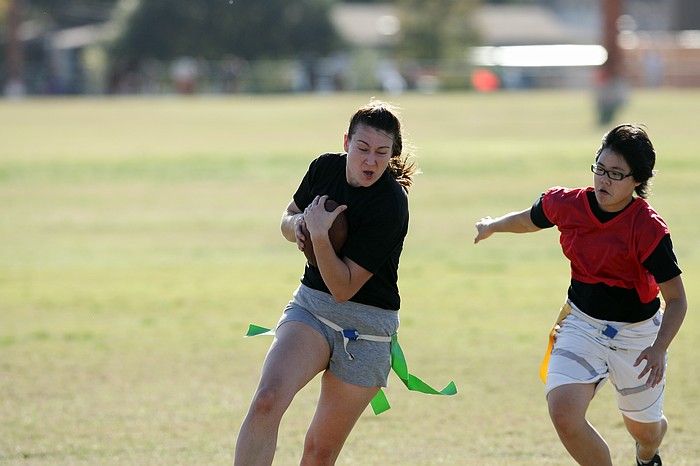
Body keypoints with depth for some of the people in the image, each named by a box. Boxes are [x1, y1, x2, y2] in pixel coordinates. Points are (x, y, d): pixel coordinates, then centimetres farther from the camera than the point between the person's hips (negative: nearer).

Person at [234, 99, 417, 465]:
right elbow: (289, 217, 16)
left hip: (367, 327, -3)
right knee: (266, 401, -24)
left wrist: (319, 236, -31)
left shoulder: (391, 206, -20)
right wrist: (296, 225, -7)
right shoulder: (325, 167, -4)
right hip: (310, 306, 4)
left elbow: (344, 288, -20)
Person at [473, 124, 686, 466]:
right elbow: (527, 220, 14)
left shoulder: (649, 229, -22)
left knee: (644, 430, 17)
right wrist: (491, 227, 34)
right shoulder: (566, 204, -11)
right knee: (563, 412, -23)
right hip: (582, 325, 2)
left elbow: (676, 299, -17)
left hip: (636, 333, -2)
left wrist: (658, 348, -33)